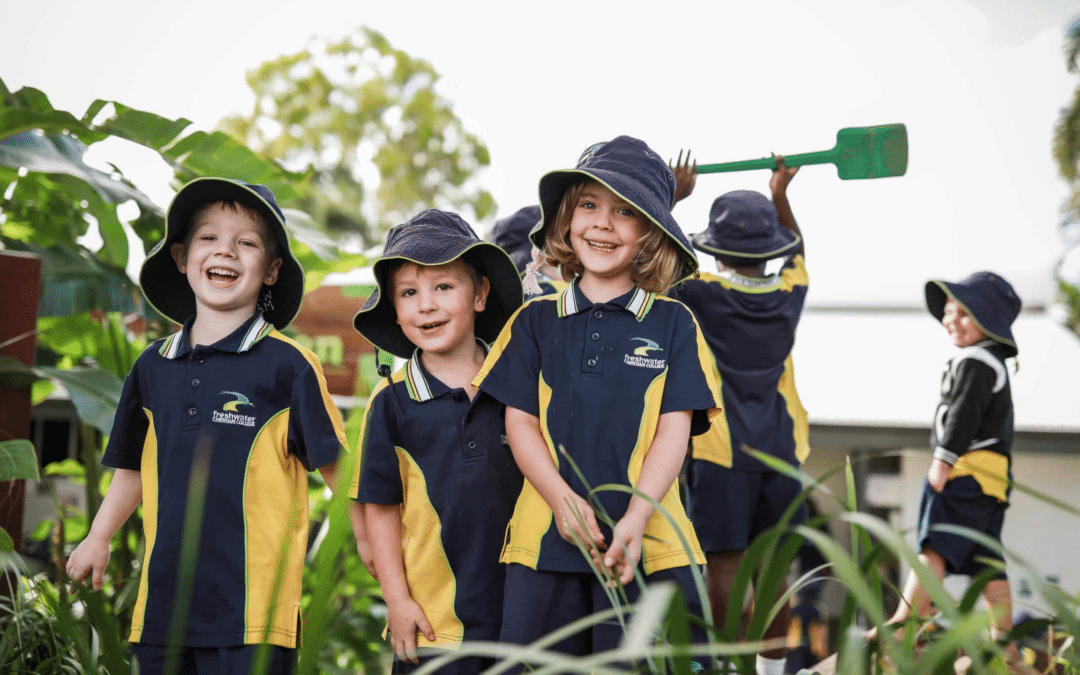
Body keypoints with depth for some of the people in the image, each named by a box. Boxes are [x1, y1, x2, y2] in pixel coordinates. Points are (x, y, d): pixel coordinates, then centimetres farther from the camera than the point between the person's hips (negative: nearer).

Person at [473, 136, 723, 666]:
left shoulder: (673, 323, 5)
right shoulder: (536, 321, 10)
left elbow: (674, 429, -1)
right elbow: (520, 421, 6)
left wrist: (636, 520, -15)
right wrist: (564, 500, -11)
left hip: (647, 545, -1)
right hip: (545, 540, 1)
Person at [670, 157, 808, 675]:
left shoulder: (702, 294, -7)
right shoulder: (789, 295, 5)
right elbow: (797, 248, 27)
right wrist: (780, 196, 32)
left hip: (718, 449, -4)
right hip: (779, 448, 4)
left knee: (723, 565, -3)